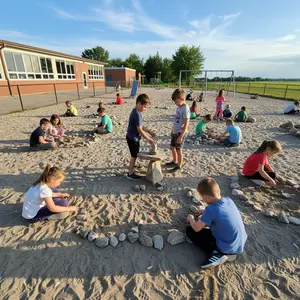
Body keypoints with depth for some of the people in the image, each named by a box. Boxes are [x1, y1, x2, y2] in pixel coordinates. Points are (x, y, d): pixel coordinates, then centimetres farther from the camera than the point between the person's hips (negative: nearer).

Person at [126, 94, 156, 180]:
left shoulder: (135, 112, 6)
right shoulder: (137, 114, -25)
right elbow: (140, 130, -26)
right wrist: (149, 139, -20)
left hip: (132, 137, 9)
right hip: (133, 138, -9)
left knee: (135, 155, 25)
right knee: (134, 156, 4)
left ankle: (132, 166, 45)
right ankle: (130, 174, 16)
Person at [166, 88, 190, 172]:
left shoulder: (185, 109, -19)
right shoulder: (178, 107, 7)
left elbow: (186, 125, -22)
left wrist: (181, 137, -24)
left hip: (180, 133, -9)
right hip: (175, 131, 9)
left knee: (178, 149, 2)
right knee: (172, 147, 19)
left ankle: (179, 166, 19)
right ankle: (174, 161, 39)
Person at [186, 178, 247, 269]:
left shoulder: (210, 210, -26)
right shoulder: (228, 200, -6)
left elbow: (196, 228, -12)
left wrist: (191, 219, 8)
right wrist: (205, 211, 24)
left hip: (228, 248, -7)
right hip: (241, 243, 7)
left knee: (189, 230, -1)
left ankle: (217, 254, -6)